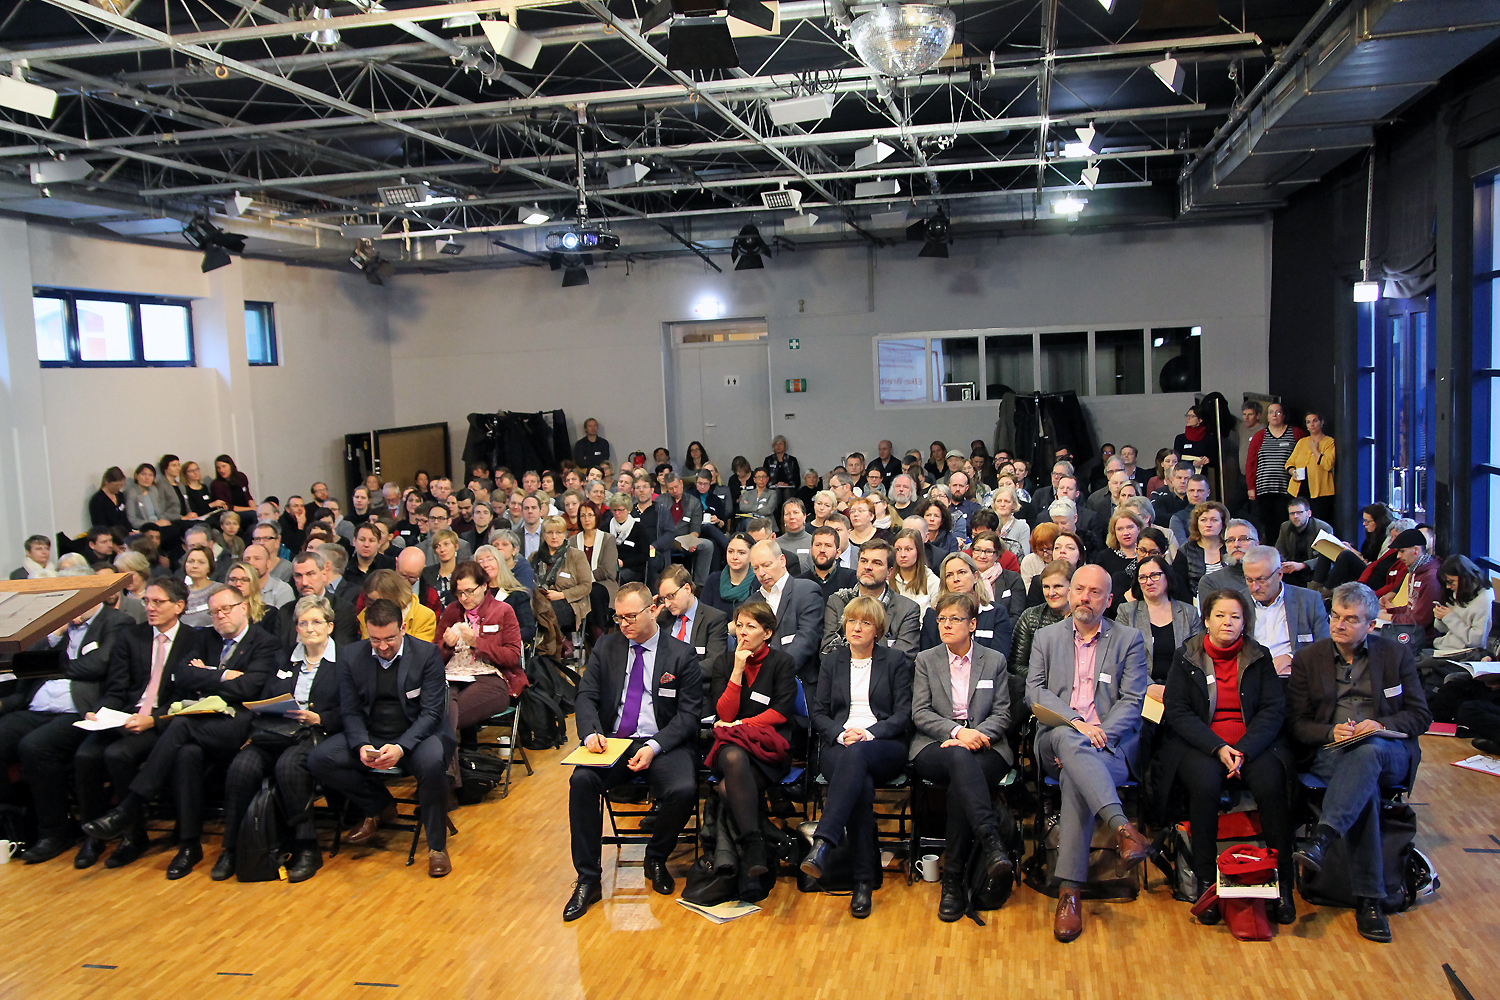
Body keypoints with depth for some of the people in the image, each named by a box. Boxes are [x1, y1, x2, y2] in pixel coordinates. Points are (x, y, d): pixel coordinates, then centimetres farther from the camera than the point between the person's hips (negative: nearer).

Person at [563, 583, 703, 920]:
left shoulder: (681, 655, 1)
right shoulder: (606, 647, 11)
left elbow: (689, 714, -2)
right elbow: (587, 696, 7)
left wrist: (654, 747, -17)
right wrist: (591, 733, -15)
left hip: (663, 745, -2)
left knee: (683, 790, -30)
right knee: (582, 780, -28)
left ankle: (656, 859, 1)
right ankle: (588, 879, -15)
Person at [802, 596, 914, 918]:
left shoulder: (896, 662, 15)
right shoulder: (831, 662, 21)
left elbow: (904, 714, 5)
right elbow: (818, 713, 13)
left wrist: (869, 733, -12)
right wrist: (841, 734, -8)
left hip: (885, 748, -1)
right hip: (838, 744, 2)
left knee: (857, 754, -40)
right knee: (862, 786, -35)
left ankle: (822, 843, -51)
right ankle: (863, 881, -33)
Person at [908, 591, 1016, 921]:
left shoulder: (995, 661, 15)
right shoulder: (926, 660, 14)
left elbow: (1002, 714, 8)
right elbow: (920, 713, 4)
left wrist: (976, 735, -13)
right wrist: (957, 731, -14)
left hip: (984, 748, 0)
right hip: (935, 748, 0)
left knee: (959, 788, -35)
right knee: (959, 758, -39)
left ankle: (953, 881, -29)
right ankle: (991, 840, -49)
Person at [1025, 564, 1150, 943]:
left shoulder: (1129, 639, 14)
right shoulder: (1047, 637, 18)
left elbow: (1132, 702, 3)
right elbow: (1034, 691, 5)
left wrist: (1099, 735, -14)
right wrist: (1075, 722, -13)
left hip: (1111, 743, -1)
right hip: (1056, 739, 1)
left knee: (1075, 779, -35)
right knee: (1065, 738, -38)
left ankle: (1069, 891, -36)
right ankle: (1123, 829, -54)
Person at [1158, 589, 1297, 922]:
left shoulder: (1259, 657, 10)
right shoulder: (1186, 657, 6)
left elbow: (1274, 709, 2)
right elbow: (1178, 711, -2)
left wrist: (1244, 750, -14)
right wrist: (1218, 748, -15)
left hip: (1251, 741, 1)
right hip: (1199, 742, -1)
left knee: (1270, 783, -29)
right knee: (1204, 783, -32)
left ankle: (1283, 880, -18)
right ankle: (1206, 880, -21)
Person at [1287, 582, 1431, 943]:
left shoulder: (1397, 654, 13)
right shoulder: (1307, 659, 12)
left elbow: (1421, 716, 8)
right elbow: (1296, 723, 8)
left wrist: (1381, 725, -12)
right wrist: (1331, 732, -13)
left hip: (1389, 752, 0)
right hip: (1329, 752, 0)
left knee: (1368, 751, -39)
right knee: (1366, 787, -35)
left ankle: (1323, 837, -50)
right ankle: (1368, 898, -36)